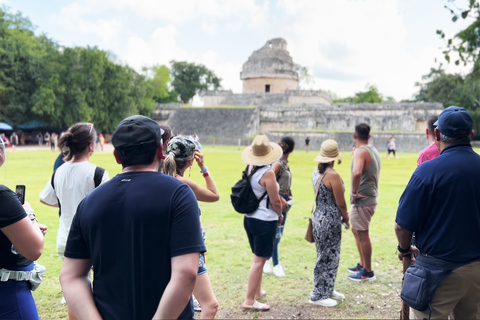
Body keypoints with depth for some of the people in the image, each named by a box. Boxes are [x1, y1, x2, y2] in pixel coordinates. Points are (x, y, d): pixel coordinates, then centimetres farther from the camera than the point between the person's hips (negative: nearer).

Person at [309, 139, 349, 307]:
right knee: (327, 258, 2)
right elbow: (341, 203, -16)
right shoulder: (333, 175, -20)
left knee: (327, 256, 19)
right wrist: (346, 219, 2)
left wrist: (342, 215, 12)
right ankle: (319, 295, 12)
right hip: (330, 220, -9)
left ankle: (327, 289, 31)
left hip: (319, 217, 9)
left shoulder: (317, 172, 5)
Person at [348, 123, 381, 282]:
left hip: (362, 200, -10)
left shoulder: (361, 151, -18)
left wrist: (354, 193, -23)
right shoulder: (373, 150, 12)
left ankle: (367, 272, 8)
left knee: (362, 234, -1)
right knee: (356, 230, 21)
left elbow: (356, 173, -36)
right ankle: (362, 264, 31)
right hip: (370, 196, 10)